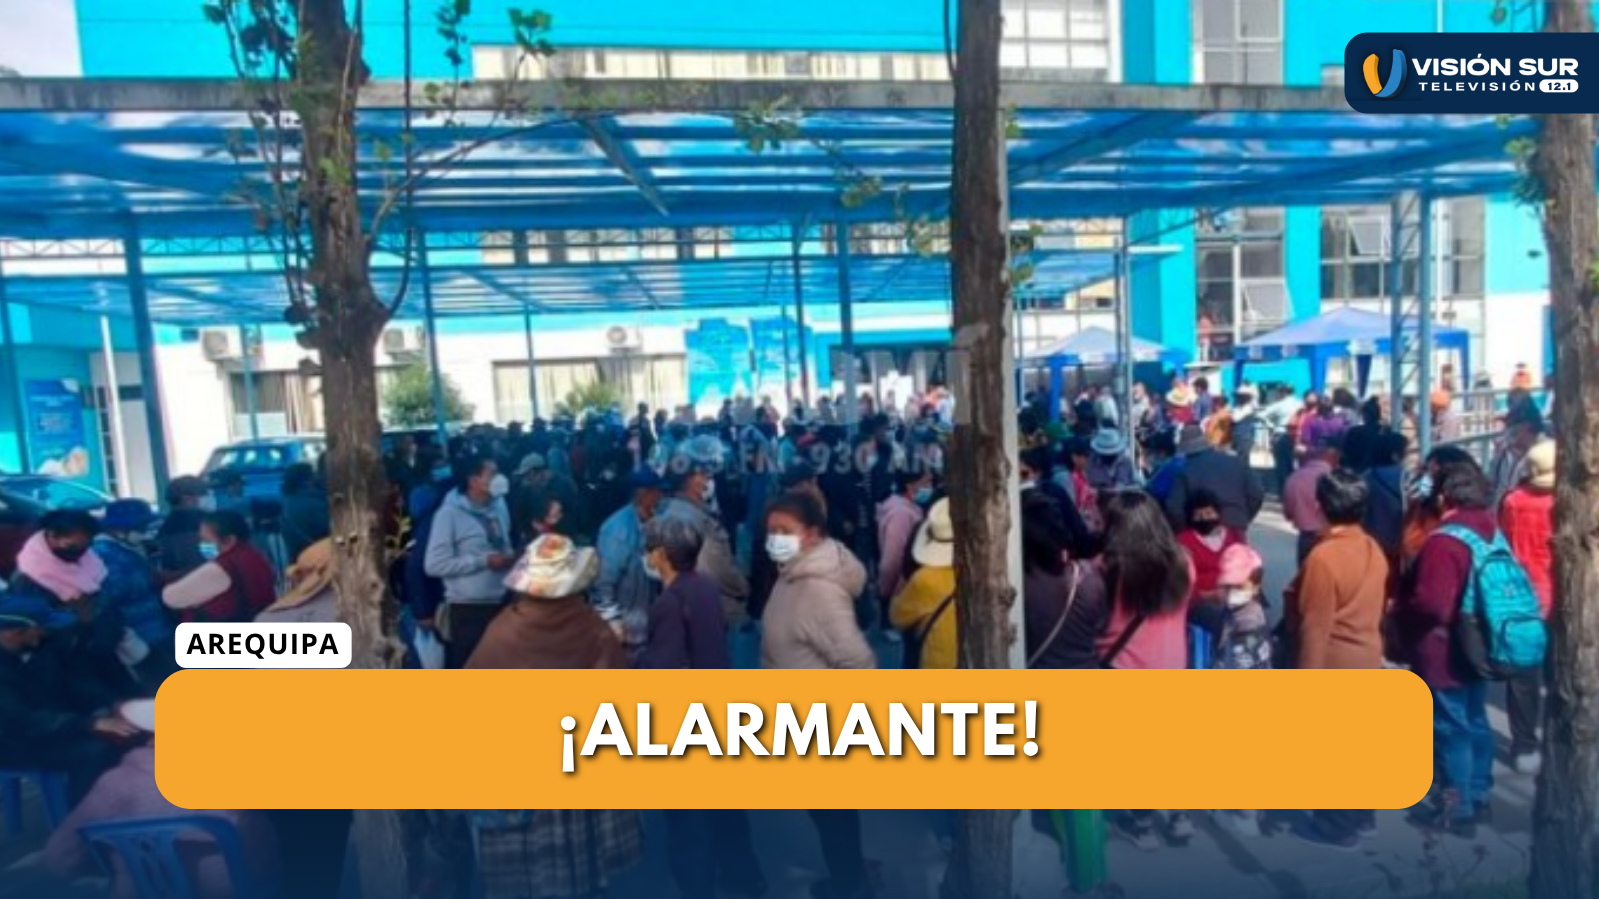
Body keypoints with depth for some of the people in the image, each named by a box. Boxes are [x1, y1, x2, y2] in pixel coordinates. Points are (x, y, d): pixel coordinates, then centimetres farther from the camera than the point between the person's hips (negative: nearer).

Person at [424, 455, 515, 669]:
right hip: (467, 608, -6)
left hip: (501, 603, 6)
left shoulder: (499, 507, 8)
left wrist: (510, 558, -1)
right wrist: (484, 561, -17)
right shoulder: (450, 513, -11)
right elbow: (434, 564, -16)